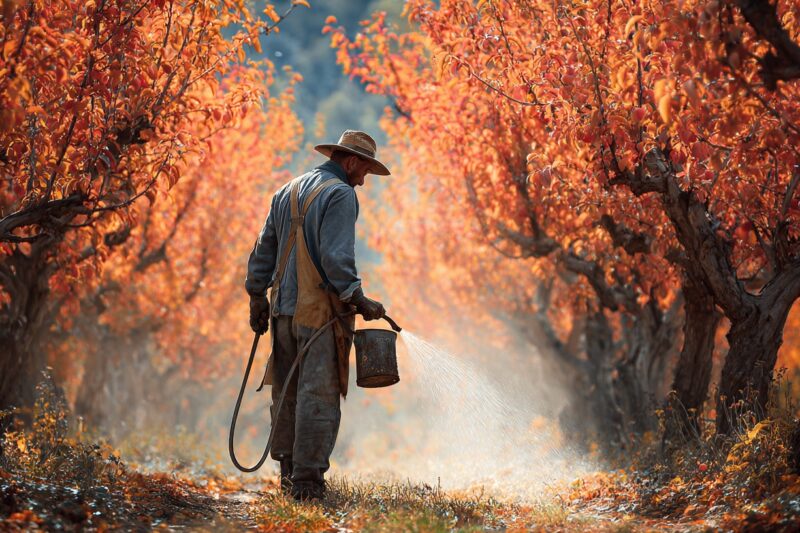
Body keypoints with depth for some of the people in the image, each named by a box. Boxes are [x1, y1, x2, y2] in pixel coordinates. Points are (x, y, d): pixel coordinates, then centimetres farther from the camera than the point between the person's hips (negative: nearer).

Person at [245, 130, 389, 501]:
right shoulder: (340, 194, -9)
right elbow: (336, 256, -19)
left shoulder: (287, 192, 17)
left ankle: (288, 473, 19)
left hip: (284, 308, 8)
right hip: (321, 311, -8)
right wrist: (357, 299, -16)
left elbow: (264, 250, 19)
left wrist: (257, 297, 23)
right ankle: (306, 481, -9)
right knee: (318, 396, -7)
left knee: (287, 394, 13)